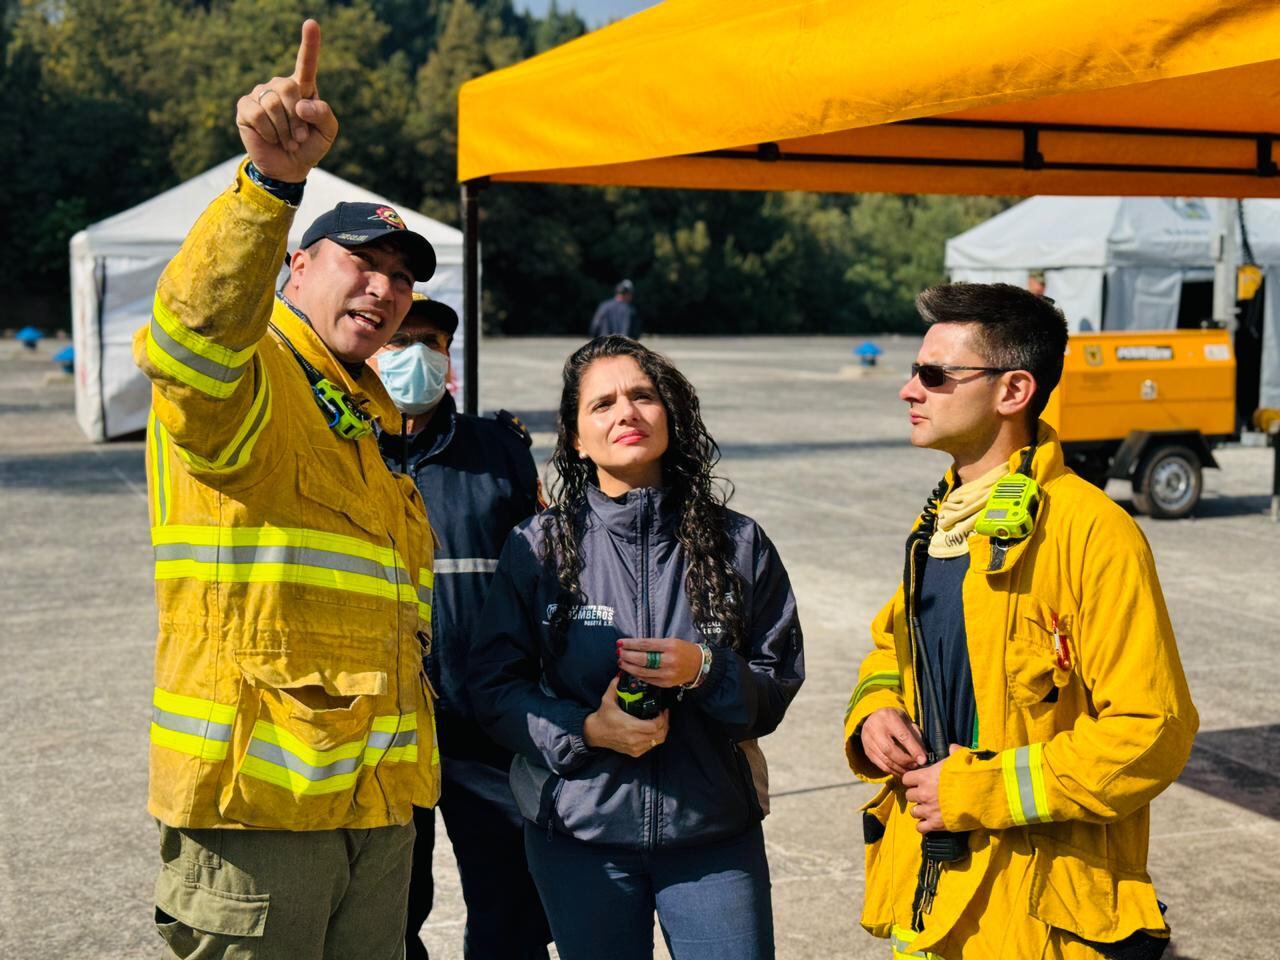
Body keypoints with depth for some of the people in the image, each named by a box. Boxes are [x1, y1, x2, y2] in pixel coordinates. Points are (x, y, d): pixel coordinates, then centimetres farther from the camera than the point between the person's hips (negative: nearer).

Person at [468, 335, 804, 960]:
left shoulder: (735, 543, 1)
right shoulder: (538, 547, -2)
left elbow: (779, 684, 3)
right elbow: (492, 684, -1)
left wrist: (705, 671, -17)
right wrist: (585, 729, -16)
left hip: (715, 831, 1)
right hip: (579, 832, 0)